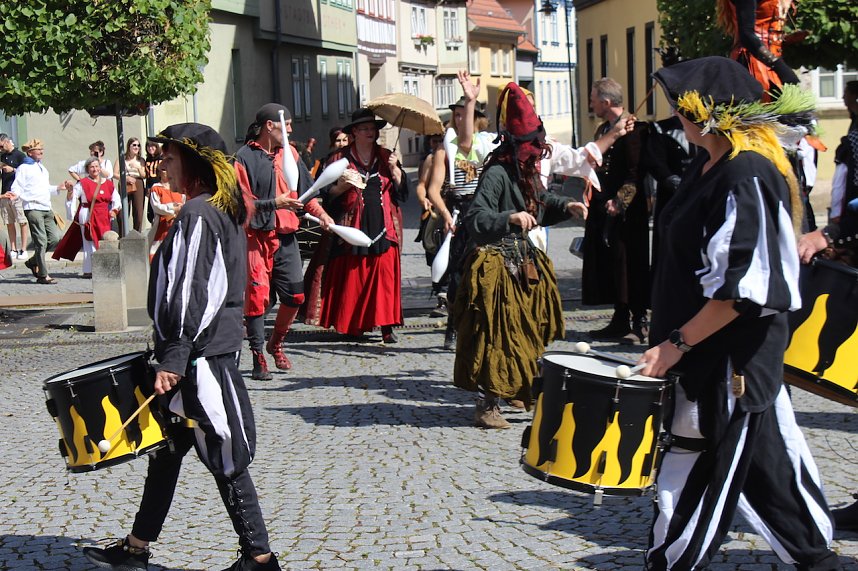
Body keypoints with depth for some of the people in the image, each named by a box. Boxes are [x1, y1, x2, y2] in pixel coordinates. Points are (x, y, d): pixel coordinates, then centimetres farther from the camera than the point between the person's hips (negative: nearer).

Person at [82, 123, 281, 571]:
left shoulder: (197, 215, -17)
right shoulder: (225, 211, 13)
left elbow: (190, 294, -22)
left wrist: (173, 358, -22)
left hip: (200, 357, -10)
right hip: (216, 345, 10)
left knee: (223, 458, -3)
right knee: (166, 446, 17)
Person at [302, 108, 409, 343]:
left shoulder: (386, 156, 14)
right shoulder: (340, 159, 8)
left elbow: (402, 190, 8)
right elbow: (328, 194, 5)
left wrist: (394, 169, -7)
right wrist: (343, 185, -12)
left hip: (383, 227, 1)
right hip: (353, 226, -1)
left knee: (385, 276, -6)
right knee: (352, 277, -3)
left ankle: (386, 325, -4)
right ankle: (354, 324, 6)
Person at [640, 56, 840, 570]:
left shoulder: (744, 176, -21)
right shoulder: (710, 166, 9)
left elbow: (741, 288, -25)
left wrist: (678, 342, -21)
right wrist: (675, 338, 17)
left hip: (731, 357, -10)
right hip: (710, 352, 10)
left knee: (696, 474, -2)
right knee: (766, 463, 18)